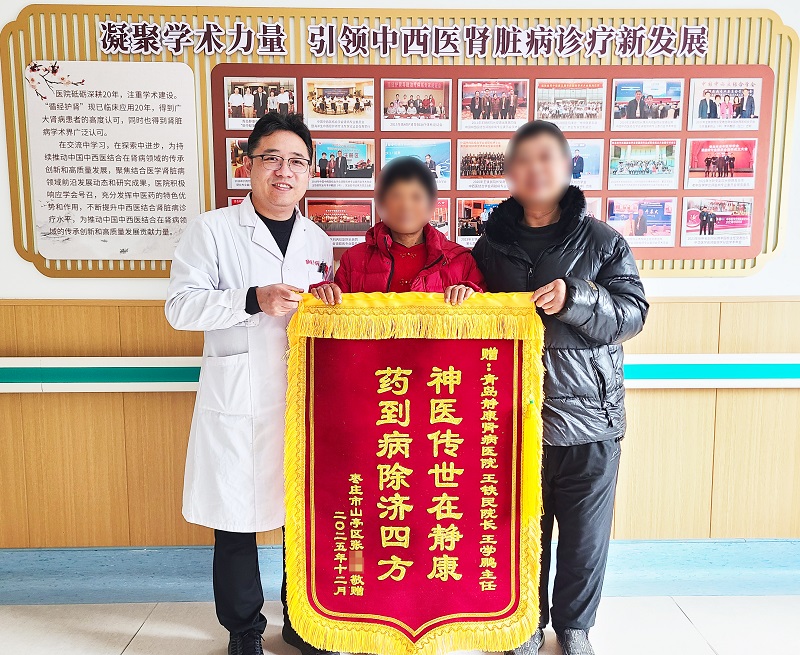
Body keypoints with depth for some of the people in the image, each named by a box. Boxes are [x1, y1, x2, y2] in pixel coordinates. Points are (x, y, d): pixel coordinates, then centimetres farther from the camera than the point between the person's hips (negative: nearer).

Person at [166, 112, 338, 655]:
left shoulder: (318, 240, 12)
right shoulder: (213, 229, -2)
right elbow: (180, 306, -9)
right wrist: (255, 299, -20)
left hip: (305, 400, 4)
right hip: (237, 403, -3)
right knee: (236, 520, 7)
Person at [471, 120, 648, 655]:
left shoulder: (602, 241, 1)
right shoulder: (492, 244, 8)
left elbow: (633, 313, -6)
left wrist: (574, 299, -20)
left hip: (588, 415, -1)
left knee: (585, 533, 11)